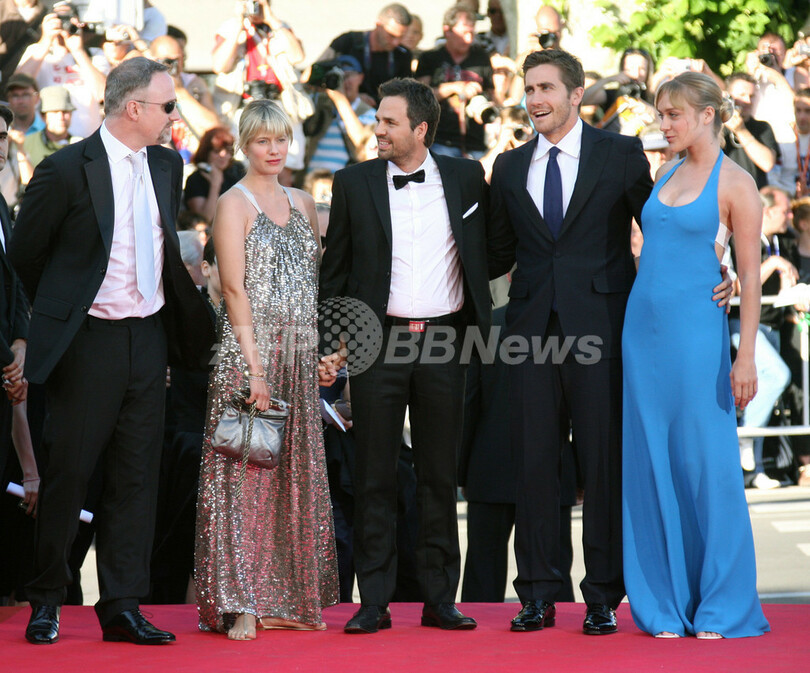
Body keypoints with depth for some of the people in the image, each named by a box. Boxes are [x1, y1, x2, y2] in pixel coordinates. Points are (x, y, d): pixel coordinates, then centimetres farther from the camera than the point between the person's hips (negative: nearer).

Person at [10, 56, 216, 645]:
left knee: (136, 479, 5)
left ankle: (122, 608, 9)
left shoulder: (167, 167, 9)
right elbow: (25, 253, -1)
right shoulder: (66, 171, -11)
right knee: (69, 474, 1)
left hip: (149, 337, 6)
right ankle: (47, 601, 15)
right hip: (88, 342, -5)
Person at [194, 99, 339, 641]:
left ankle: (293, 598, 13)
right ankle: (240, 605, -5)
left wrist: (324, 352, 10)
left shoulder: (303, 204, 15)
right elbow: (235, 290, -10)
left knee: (298, 473, 7)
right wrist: (254, 365, -16)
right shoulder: (234, 203, -4)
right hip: (249, 349, -6)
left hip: (299, 355, 6)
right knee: (245, 473, -6)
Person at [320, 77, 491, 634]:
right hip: (378, 340, 0)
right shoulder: (355, 183, 3)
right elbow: (335, 270, 7)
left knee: (440, 476, 7)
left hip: (444, 342, 1)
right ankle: (375, 602, 7)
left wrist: (481, 327, 7)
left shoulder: (466, 177, 5)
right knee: (375, 477, 2)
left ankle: (440, 599, 14)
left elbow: (486, 254, 13)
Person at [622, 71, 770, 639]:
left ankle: (720, 608, 8)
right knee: (653, 465, 6)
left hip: (697, 327, -6)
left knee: (708, 464, -2)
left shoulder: (736, 183, -5)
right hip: (643, 325, 6)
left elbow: (750, 275, -8)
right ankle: (667, 606, 13)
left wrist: (746, 355, -14)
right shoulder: (666, 175, 14)